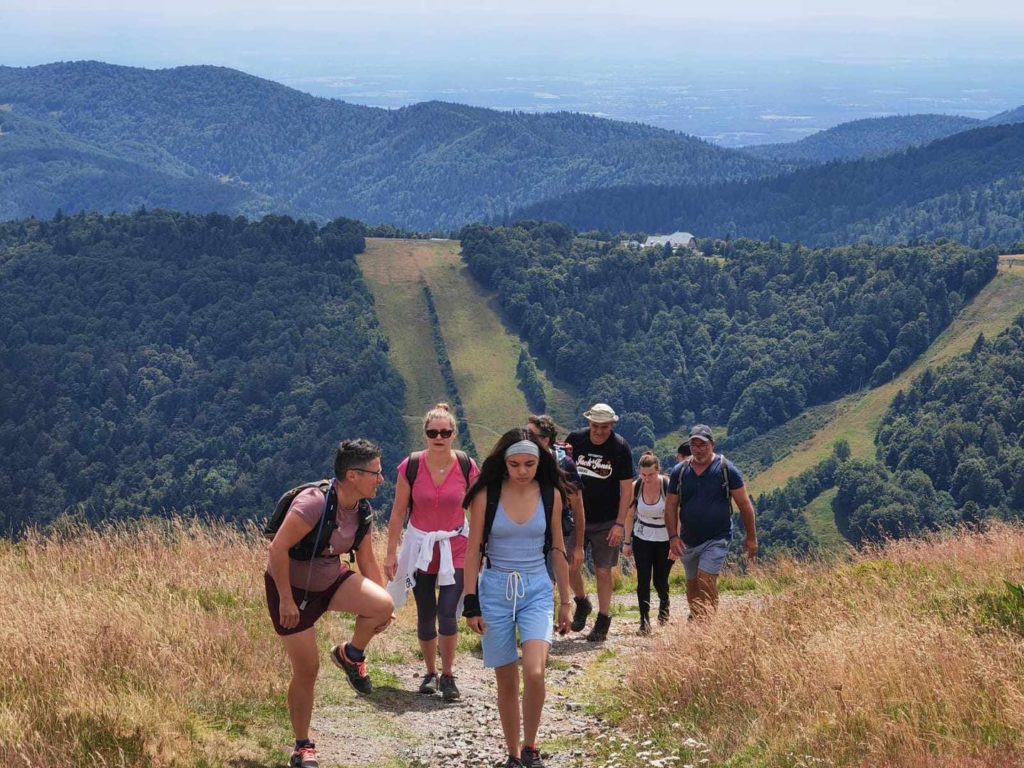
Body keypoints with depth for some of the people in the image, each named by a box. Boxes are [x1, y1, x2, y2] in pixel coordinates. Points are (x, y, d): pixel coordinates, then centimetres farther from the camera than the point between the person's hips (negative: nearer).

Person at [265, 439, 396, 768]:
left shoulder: (361, 511, -5)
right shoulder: (314, 503, -29)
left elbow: (367, 560, 8)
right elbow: (278, 549, -29)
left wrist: (382, 606, 8)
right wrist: (286, 600, -26)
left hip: (331, 580, 6)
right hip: (292, 588, -6)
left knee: (383, 606, -21)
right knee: (307, 670, -3)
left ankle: (351, 655, 8)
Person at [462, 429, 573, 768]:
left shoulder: (551, 495, -1)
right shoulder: (486, 495, -6)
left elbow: (558, 549, 8)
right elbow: (474, 551, -2)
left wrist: (566, 601, 10)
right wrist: (471, 604, -5)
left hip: (536, 589, 0)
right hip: (495, 590, 0)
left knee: (534, 673, -19)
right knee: (506, 680, 6)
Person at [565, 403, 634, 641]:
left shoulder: (620, 447, -8)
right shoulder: (575, 440, -3)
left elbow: (626, 489, -7)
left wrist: (619, 524, -12)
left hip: (606, 522, -2)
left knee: (603, 571, 1)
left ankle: (603, 622, 11)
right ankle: (582, 604, 25)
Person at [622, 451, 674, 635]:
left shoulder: (668, 486, -18)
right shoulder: (636, 487, -10)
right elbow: (630, 515, 2)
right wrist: (627, 541, 4)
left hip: (665, 539, -2)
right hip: (642, 538, 2)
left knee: (660, 580, 5)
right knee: (643, 580, -7)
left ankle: (664, 606, 36)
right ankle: (644, 620, -2)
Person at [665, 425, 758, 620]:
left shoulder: (726, 469, -5)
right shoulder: (679, 472, 4)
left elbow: (744, 505, -1)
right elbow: (671, 506, 7)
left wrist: (751, 538, -1)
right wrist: (673, 536, -5)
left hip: (717, 539, -4)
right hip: (688, 541, 4)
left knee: (706, 581, -19)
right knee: (692, 586, 13)